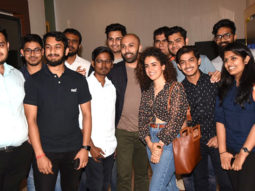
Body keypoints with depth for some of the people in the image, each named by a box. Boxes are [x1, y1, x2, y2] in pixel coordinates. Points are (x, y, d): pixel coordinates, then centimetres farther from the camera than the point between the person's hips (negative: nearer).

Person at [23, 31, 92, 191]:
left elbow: (87, 114, 4)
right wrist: (40, 154, -11)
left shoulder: (79, 79, 3)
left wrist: (85, 147, -3)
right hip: (45, 150, -1)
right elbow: (31, 120, -5)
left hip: (74, 150, 2)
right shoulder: (34, 81, -2)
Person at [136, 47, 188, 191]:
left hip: (170, 139, -5)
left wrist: (160, 146, -13)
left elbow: (175, 119, -13)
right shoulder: (147, 91, 10)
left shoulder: (175, 88, -7)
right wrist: (149, 143, -8)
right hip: (151, 139, 6)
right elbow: (142, 118, 6)